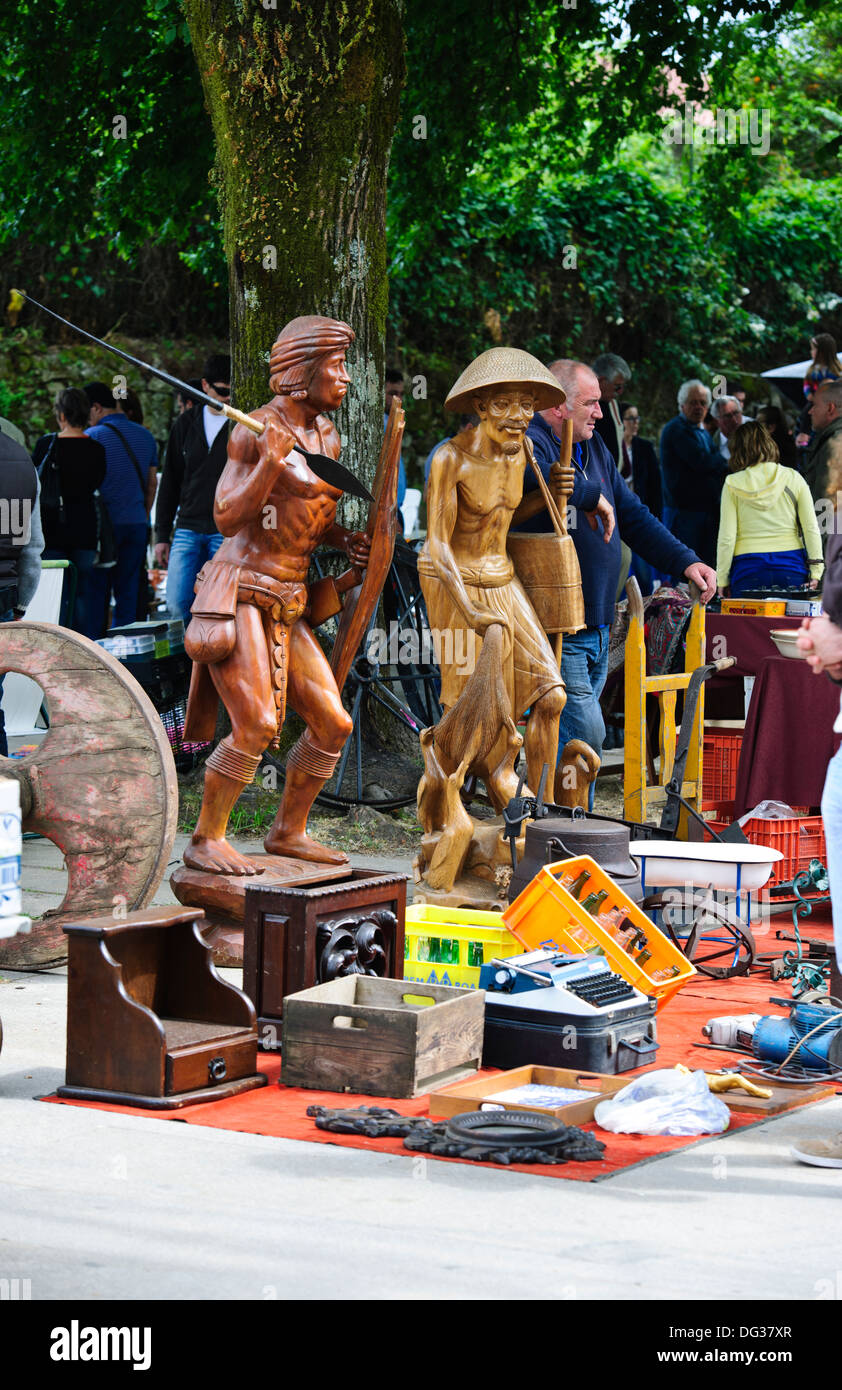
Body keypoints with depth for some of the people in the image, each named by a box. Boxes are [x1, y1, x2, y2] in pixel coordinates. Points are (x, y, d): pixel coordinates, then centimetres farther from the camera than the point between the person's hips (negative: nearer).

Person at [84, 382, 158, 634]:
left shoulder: (93, 436, -9)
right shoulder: (145, 436, 10)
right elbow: (152, 483, 15)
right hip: (136, 522, 5)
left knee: (96, 593, 0)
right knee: (128, 593, 8)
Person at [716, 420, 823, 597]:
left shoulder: (733, 485, -1)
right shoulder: (793, 478, 3)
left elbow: (726, 537, -3)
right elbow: (811, 528, 1)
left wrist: (722, 579, 4)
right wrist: (815, 571, 5)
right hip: (791, 565, 1)